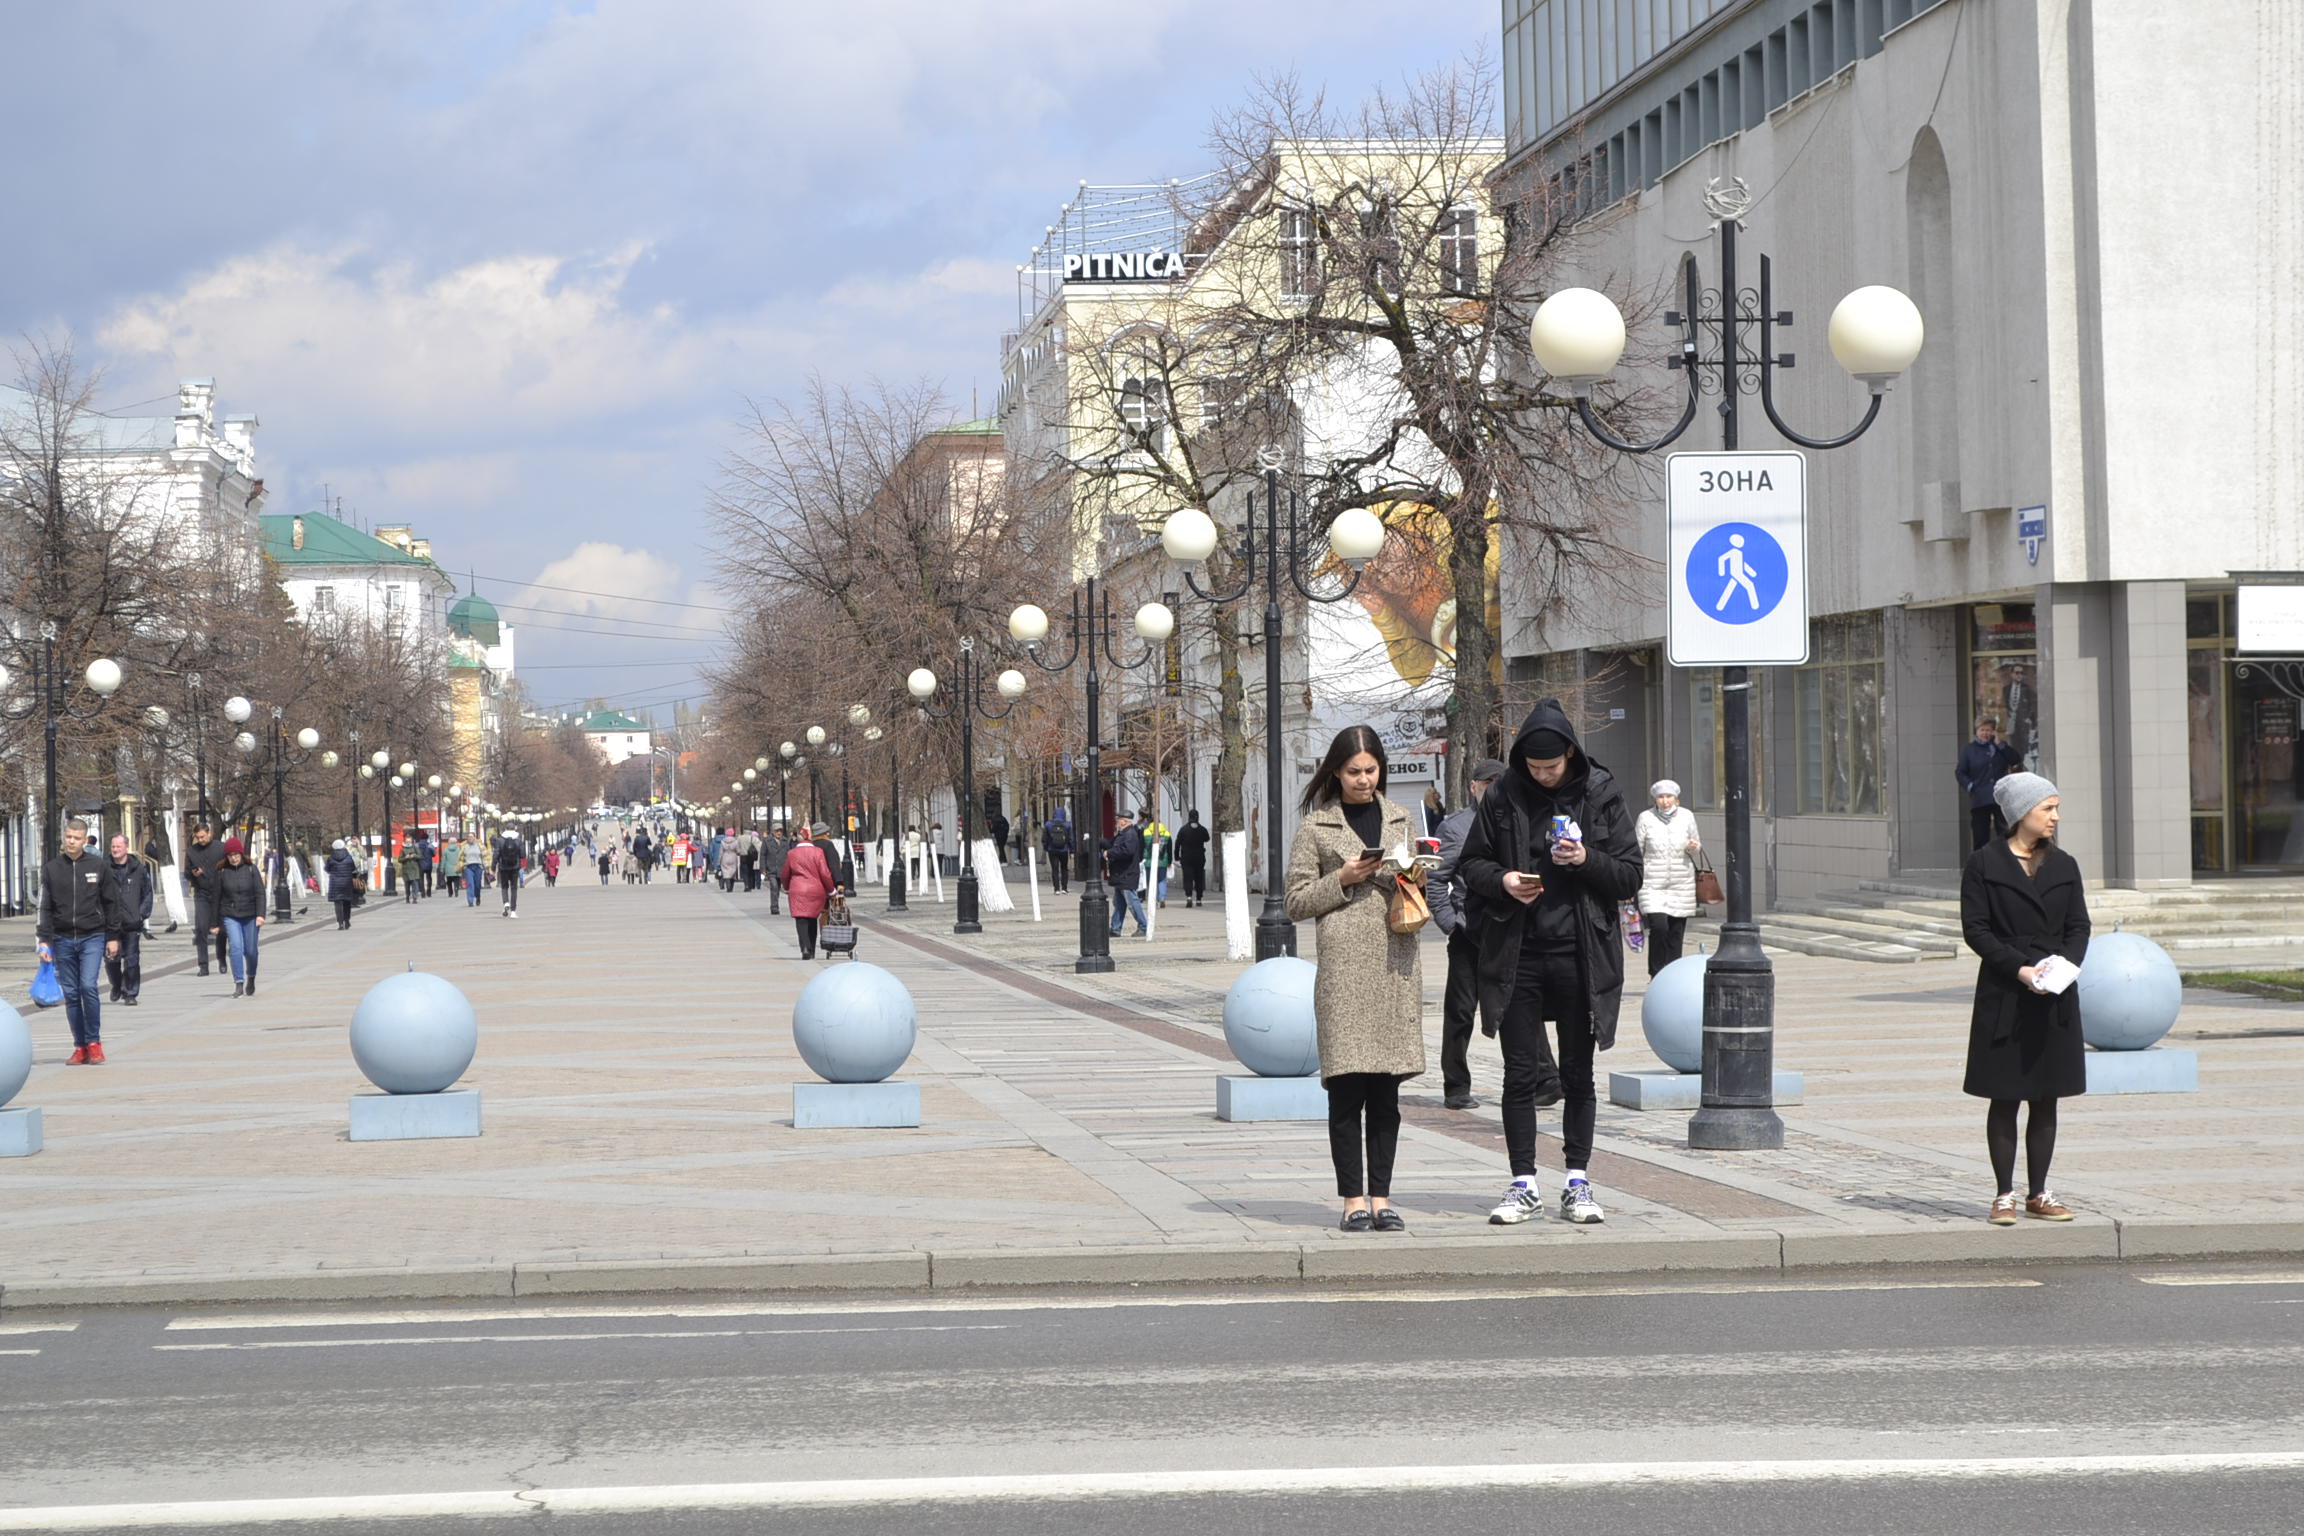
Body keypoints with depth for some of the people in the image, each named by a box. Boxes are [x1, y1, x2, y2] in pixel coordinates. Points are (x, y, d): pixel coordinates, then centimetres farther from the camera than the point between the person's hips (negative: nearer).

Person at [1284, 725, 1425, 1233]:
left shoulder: (1400, 819, 17)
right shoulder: (1317, 826, 5)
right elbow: (1297, 902, 4)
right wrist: (1342, 881, -9)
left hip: (1395, 963, 4)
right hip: (1343, 964, -3)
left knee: (1386, 1091, 4)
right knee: (1347, 1089, -6)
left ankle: (1381, 1197, 8)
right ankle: (1353, 1199, -1)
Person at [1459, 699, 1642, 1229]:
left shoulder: (1601, 797, 0)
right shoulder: (1503, 800, 2)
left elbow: (1630, 876, 1)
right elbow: (1470, 864, 11)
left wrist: (1587, 860, -16)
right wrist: (1501, 881, -10)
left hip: (1581, 955, -1)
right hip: (1517, 955, 1)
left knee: (1577, 1075, 5)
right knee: (1520, 1075, 3)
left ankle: (1577, 1183, 13)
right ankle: (1523, 1185, 10)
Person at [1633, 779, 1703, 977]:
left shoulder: (1687, 816, 4)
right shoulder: (1646, 818, -2)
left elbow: (1696, 849, 15)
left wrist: (1694, 847, -9)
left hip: (1682, 885, 2)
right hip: (1652, 884, -2)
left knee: (1676, 932, 2)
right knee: (1658, 927, -16)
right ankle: (1657, 974, -3)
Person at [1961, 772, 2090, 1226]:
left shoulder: (2063, 866, 10)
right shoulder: (1984, 864, -4)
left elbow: (2079, 926, 9)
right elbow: (1974, 928, -8)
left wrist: (2067, 963, -11)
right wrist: (2019, 968, -18)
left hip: (2055, 998, 4)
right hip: (2004, 996, -4)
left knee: (2047, 1099, 7)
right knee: (2005, 1098, 0)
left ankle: (2039, 1193, 16)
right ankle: (2005, 1195, 7)